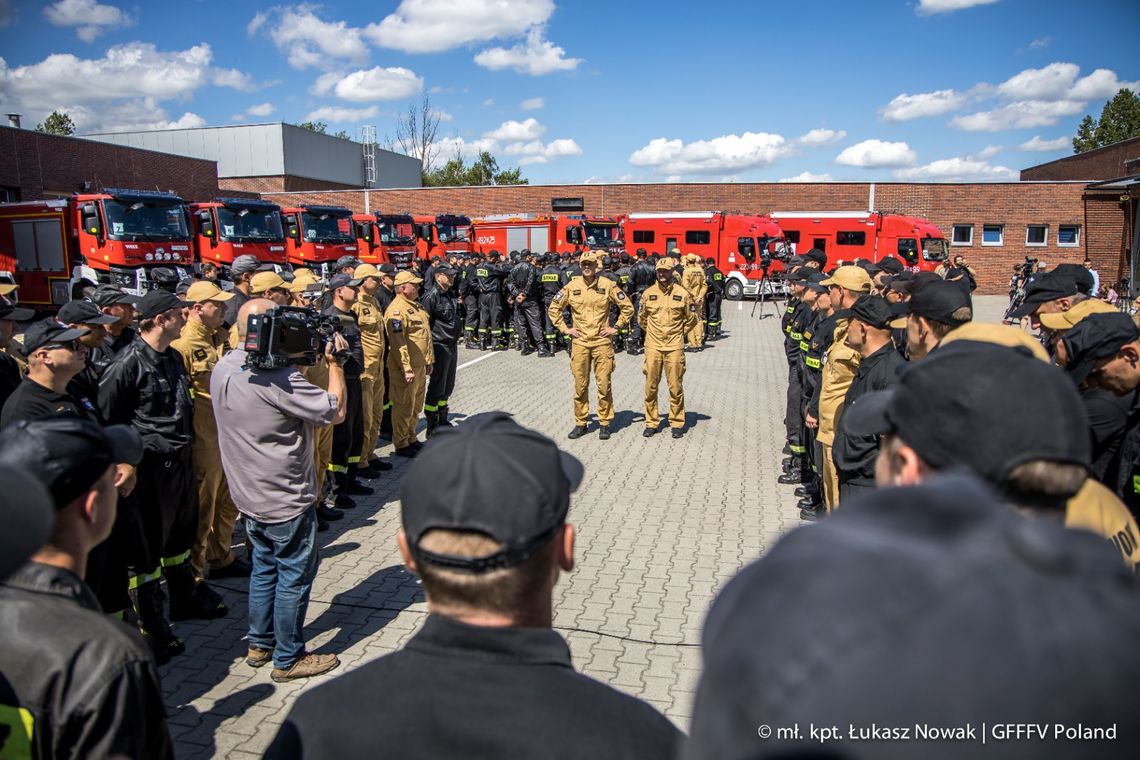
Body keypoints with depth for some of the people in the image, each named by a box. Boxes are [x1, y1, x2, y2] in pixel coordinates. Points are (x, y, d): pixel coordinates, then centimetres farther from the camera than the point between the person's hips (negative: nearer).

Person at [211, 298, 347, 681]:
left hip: (249, 495, 8)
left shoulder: (223, 368, -1)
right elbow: (336, 411, -22)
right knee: (294, 576, 7)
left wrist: (307, 357, 2)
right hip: (286, 499, -8)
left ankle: (260, 645, 36)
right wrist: (335, 364, -11)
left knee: (264, 567, 23)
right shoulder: (279, 379, -27)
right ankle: (288, 659, 21)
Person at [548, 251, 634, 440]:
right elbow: (553, 309, 11)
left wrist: (615, 327, 1)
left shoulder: (607, 285, -1)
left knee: (604, 384, 2)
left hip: (602, 342, -1)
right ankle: (580, 423, 17)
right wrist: (565, 329, 4)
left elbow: (627, 307, 5)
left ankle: (604, 423, 13)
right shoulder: (571, 286, 2)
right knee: (580, 385, 6)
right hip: (579, 342, 1)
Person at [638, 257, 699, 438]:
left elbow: (692, 317, 12)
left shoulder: (682, 293, -1)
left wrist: (681, 333, 11)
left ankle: (677, 423, 13)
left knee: (675, 386, 2)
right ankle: (651, 422, 15)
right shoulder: (648, 293, 4)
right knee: (650, 386, 4)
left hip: (675, 346, -2)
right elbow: (641, 317, 19)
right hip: (653, 346, 2)